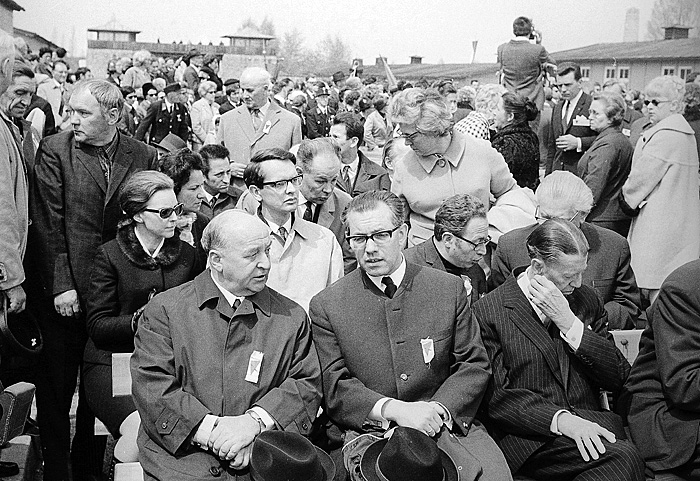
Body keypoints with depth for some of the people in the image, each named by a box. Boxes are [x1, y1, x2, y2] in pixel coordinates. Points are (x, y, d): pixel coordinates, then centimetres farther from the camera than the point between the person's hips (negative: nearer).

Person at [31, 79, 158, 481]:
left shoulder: (143, 156, 2)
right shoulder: (54, 151, -3)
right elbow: (48, 224, -6)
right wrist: (60, 285, -12)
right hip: (66, 293, -1)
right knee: (55, 387, 9)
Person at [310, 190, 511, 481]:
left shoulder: (449, 288, 7)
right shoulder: (326, 306, 3)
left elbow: (474, 365, 6)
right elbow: (335, 386, -2)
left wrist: (437, 410, -11)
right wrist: (395, 409, -17)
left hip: (448, 422, 3)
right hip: (371, 432, -2)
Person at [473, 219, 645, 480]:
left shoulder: (586, 299, 12)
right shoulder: (488, 312, -4)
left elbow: (618, 378, 6)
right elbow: (496, 398, -8)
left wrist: (569, 324, -7)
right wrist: (561, 419, -22)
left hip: (590, 424, 5)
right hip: (530, 440, -4)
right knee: (624, 457, -27)